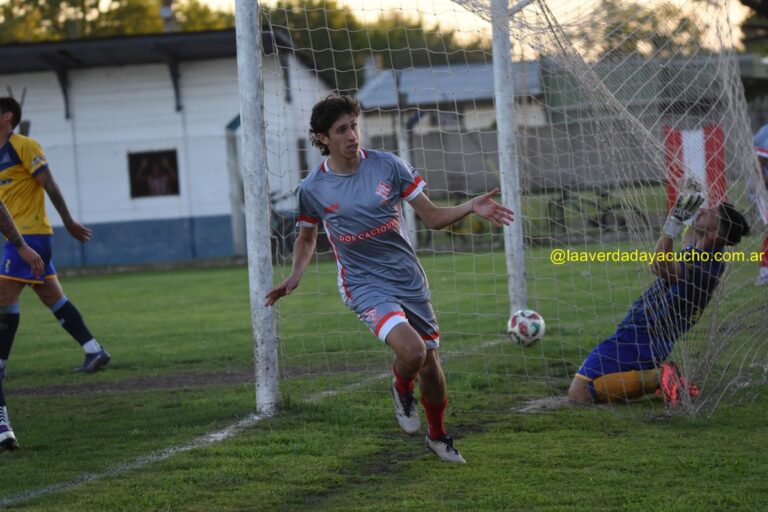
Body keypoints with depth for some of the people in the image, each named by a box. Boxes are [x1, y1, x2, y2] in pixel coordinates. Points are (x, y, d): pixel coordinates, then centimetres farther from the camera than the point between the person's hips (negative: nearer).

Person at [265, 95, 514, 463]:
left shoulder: (388, 166, -5)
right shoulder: (312, 189, -6)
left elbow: (433, 217, 0)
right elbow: (307, 237, 14)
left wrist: (471, 207, -17)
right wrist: (295, 276, -4)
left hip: (409, 280, 3)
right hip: (364, 284, -3)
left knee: (430, 363, 9)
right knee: (412, 351, -27)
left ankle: (437, 436, 36)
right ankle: (402, 390, 9)